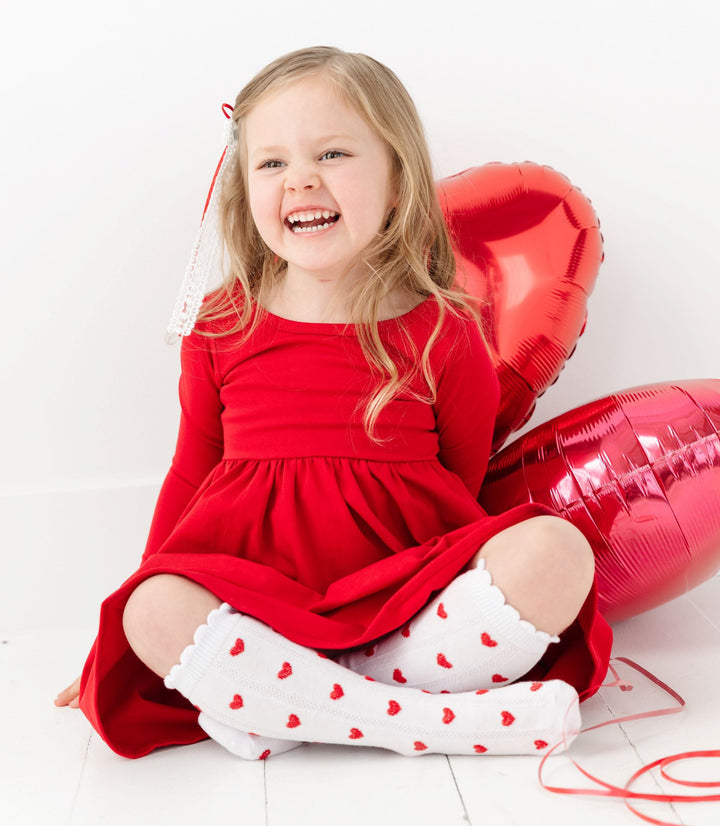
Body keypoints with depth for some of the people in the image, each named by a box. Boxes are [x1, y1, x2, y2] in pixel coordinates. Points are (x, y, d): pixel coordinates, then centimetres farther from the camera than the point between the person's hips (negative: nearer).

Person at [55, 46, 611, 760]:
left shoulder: (443, 332, 1)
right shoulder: (220, 326, 7)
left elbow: (462, 488, 11)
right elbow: (191, 475, 15)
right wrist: (136, 621, 15)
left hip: (408, 602, 0)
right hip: (256, 604, 1)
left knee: (555, 552, -25)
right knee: (153, 610, -30)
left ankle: (274, 713, -24)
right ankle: (436, 721, -24)